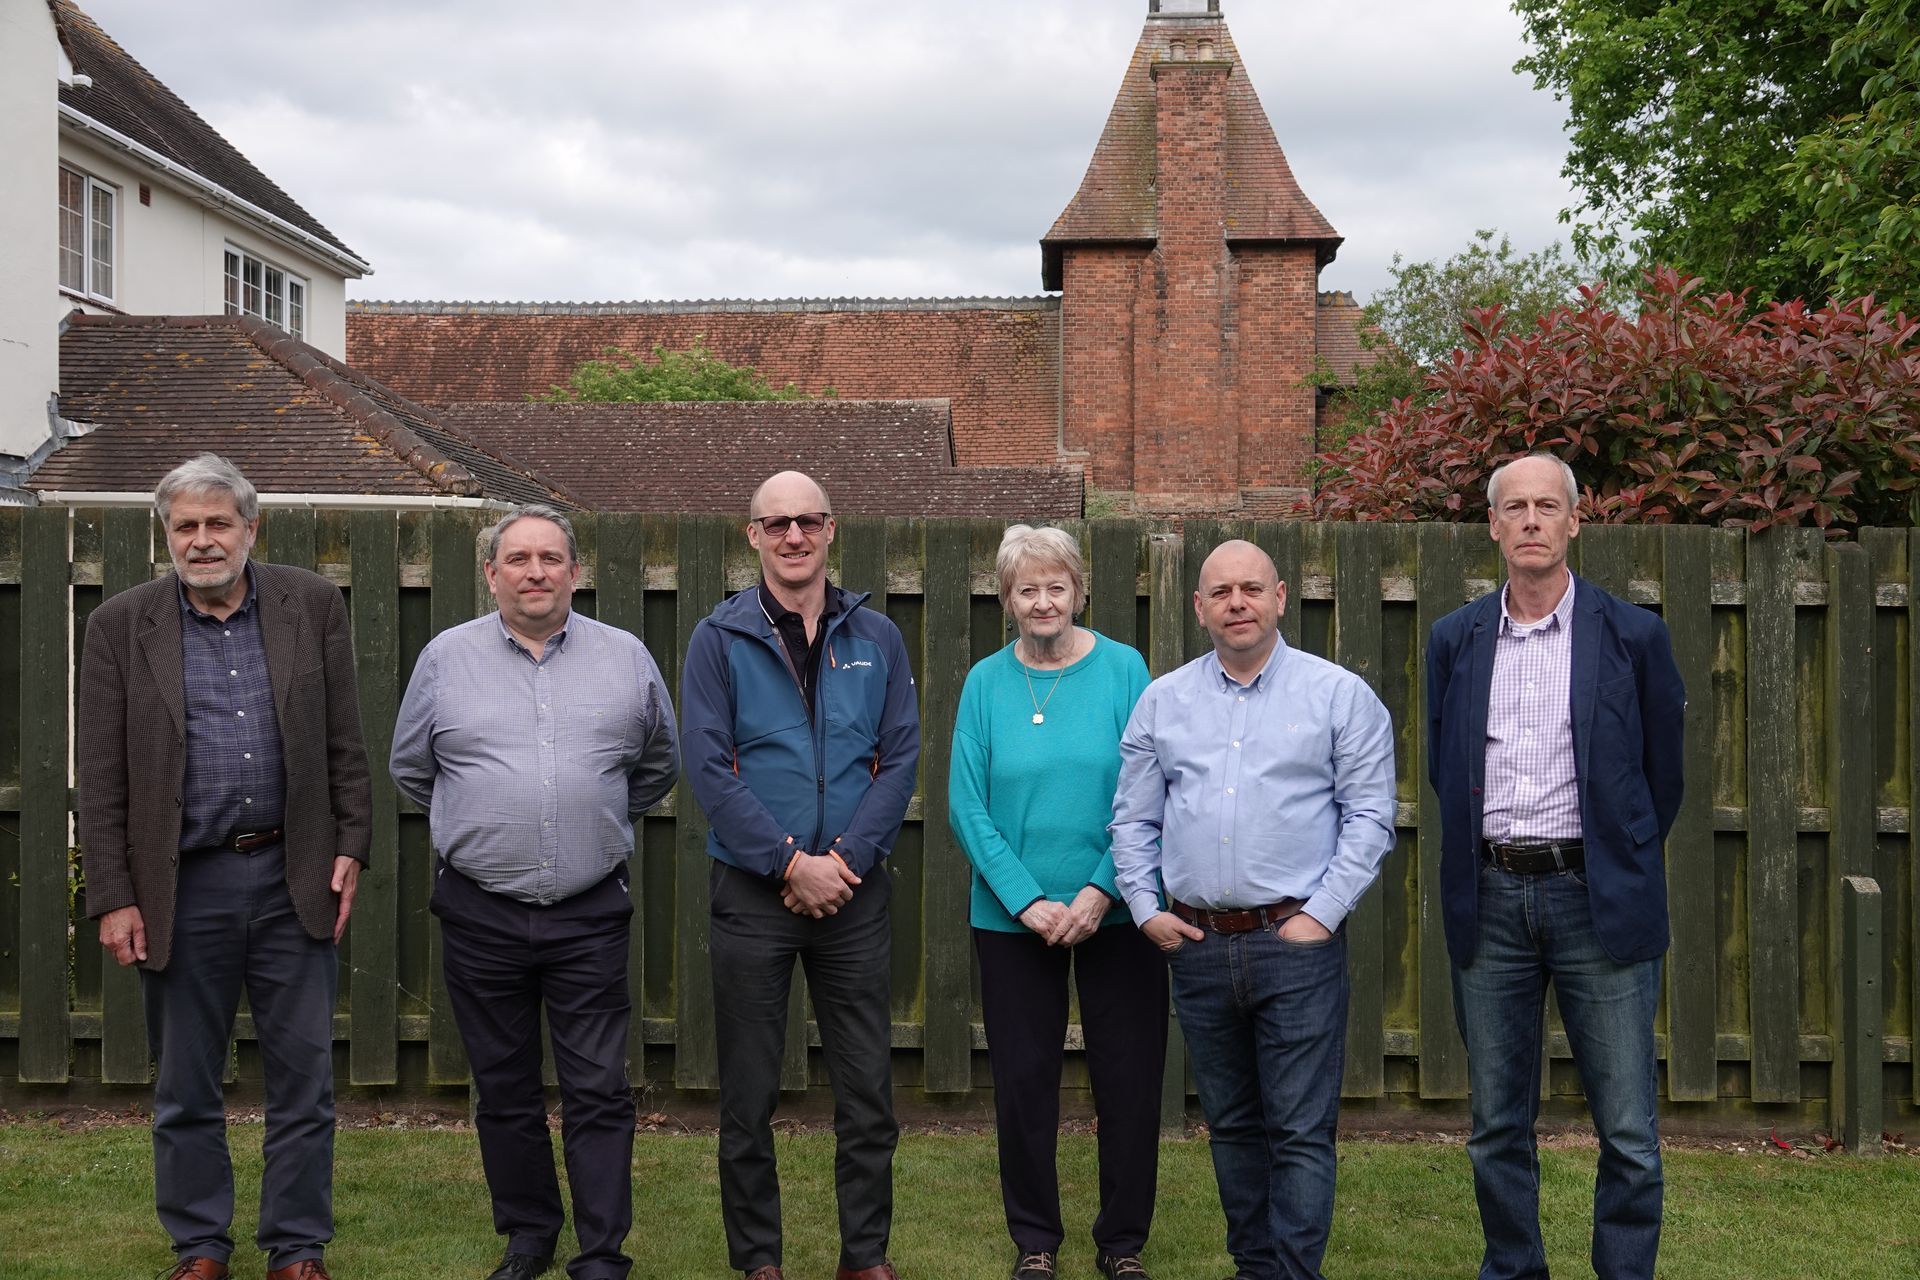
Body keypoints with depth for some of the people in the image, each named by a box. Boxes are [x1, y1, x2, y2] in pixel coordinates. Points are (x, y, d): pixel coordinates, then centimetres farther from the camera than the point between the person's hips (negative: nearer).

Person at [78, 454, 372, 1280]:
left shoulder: (312, 607, 3)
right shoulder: (121, 626, 1)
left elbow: (344, 744, 6)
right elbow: (101, 778, 0)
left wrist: (350, 848, 0)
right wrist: (113, 897, -4)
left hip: (292, 877, 0)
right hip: (183, 887, 0)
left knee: (303, 1079, 6)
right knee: (185, 1088, 11)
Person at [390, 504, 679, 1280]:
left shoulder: (626, 658, 3)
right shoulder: (446, 657, 2)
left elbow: (660, 765, 17)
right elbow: (410, 767, 15)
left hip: (590, 915, -1)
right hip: (480, 915, 1)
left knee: (598, 1093, 0)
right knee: (504, 1091, 12)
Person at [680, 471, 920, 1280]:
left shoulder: (876, 638, 6)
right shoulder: (720, 639, 0)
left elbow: (902, 757, 1)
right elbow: (706, 765, -8)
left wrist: (845, 856, -12)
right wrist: (792, 862, -14)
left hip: (854, 892, 2)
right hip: (751, 893, -2)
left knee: (867, 1089, 6)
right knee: (749, 1093, 6)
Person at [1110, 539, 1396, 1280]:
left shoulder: (1339, 696, -1)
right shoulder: (1163, 701, 9)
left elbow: (1369, 817, -3)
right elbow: (1134, 817, 12)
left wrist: (1320, 915, -10)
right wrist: (1145, 908, 2)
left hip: (1297, 941, -4)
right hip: (1196, 942, 4)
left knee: (1300, 1130, -3)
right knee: (1230, 1123, 14)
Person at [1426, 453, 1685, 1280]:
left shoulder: (1633, 635, 0)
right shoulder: (1455, 641, 7)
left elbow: (1661, 774, 9)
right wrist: (1480, 857, 12)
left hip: (1596, 898, -2)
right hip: (1490, 900, 3)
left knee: (1628, 1133, 0)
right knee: (1497, 1127, 11)